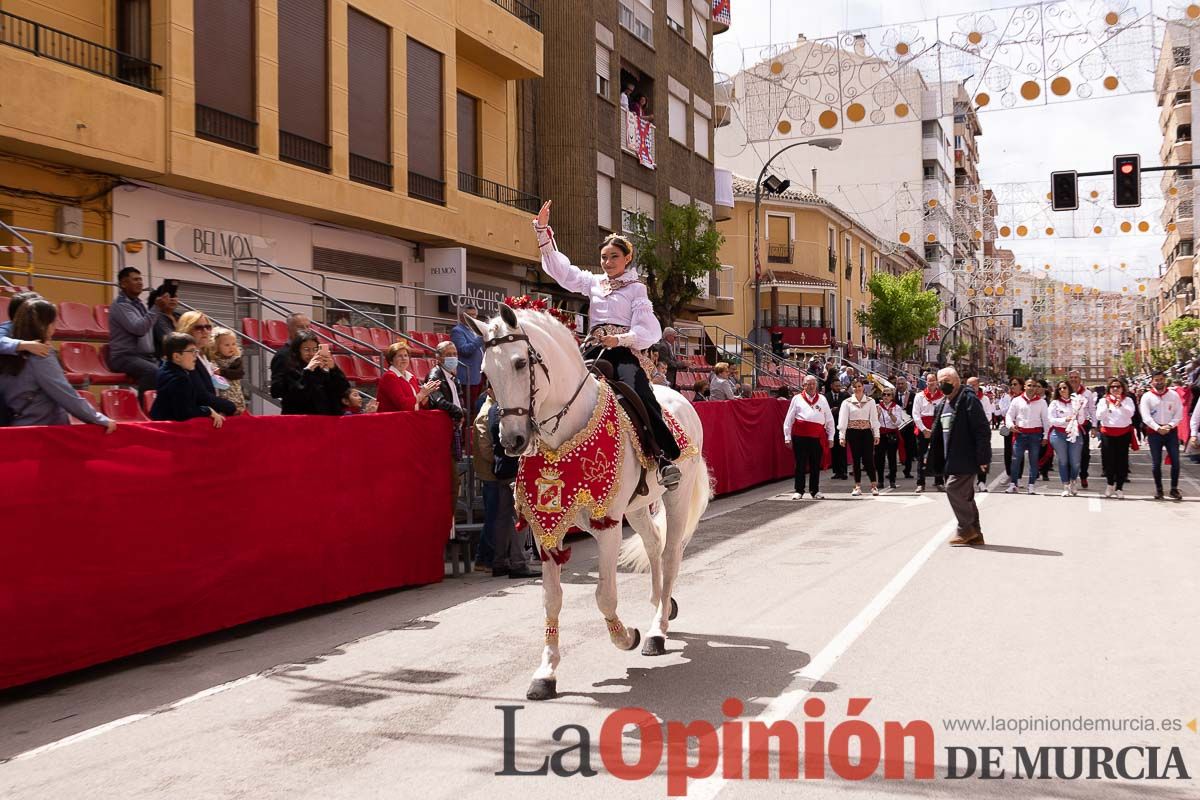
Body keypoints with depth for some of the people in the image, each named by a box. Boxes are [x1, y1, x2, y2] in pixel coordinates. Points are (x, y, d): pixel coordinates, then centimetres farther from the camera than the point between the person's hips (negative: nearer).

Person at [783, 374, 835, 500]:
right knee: (800, 464, 2)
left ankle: (815, 490, 17)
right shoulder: (797, 399, 7)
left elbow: (829, 419, 13)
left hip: (818, 436, 2)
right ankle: (798, 491, 9)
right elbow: (789, 419, 7)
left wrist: (830, 437, 8)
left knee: (816, 465, 6)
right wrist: (787, 437, 2)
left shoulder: (822, 399, 12)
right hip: (800, 435, -2)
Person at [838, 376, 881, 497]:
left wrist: (876, 434, -2)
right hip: (853, 432, 0)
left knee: (868, 459, -4)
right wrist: (842, 436, -7)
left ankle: (874, 485, 5)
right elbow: (843, 419, 0)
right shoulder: (847, 402, 2)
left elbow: (874, 418, 2)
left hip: (866, 432, 0)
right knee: (856, 460, 5)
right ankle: (858, 486, 11)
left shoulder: (870, 401, 4)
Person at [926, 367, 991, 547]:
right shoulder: (941, 404, 15)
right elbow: (937, 432, 23)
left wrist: (982, 457, -19)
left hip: (966, 457, -9)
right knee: (965, 494, 12)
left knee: (954, 488, -13)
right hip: (951, 458, 9)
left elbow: (982, 429, -16)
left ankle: (966, 529, -1)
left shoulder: (969, 400, -12)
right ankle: (975, 534, 19)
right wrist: (934, 457, 19)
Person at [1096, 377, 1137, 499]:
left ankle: (1119, 488, 7)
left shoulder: (1127, 400, 5)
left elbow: (1130, 413, -12)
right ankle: (1110, 484, 23)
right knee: (1109, 460, 2)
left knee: (1122, 460, 0)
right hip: (1108, 433, 0)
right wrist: (1107, 405, -19)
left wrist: (1120, 405, -28)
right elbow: (1099, 416, -5)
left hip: (1124, 433, 0)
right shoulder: (1103, 400, 5)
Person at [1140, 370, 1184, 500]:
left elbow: (1179, 414, 0)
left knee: (1175, 461, -2)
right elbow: (1146, 417, -10)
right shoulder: (1147, 397, -2)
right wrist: (1158, 428, -21)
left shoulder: (1174, 395, 2)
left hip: (1171, 431, 1)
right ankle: (1158, 489, 13)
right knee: (1156, 462, 2)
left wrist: (1169, 426, -15)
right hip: (1154, 432, -1)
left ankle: (1174, 489, 9)